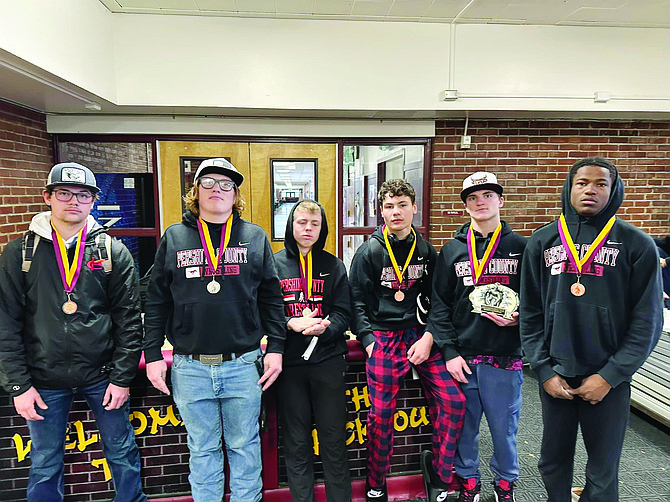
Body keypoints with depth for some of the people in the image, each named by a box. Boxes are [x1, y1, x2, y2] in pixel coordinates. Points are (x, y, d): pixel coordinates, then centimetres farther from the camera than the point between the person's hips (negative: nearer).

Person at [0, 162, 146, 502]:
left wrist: (122, 378, -5)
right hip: (44, 380, 1)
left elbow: (129, 320, -2)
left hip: (102, 376, 0)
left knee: (123, 455, 13)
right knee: (45, 465, 15)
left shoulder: (113, 252, -2)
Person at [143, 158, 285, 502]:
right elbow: (157, 302, 6)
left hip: (244, 365, 0)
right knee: (202, 450, 16)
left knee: (245, 446, 15)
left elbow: (271, 297, 4)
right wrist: (153, 355, 2)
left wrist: (275, 347, 0)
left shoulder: (255, 237, 3)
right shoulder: (174, 238, 3)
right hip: (190, 368, 1)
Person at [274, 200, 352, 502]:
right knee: (296, 442, 11)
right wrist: (291, 323, -18)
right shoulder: (274, 264, 4)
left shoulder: (334, 266, 7)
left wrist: (324, 328, -18)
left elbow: (343, 312, 2)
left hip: (328, 360, 1)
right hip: (289, 362, 0)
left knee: (334, 439, 10)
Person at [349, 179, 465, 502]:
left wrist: (428, 337, -3)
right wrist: (369, 342, -10)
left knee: (453, 402, -5)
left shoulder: (426, 251, 7)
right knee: (381, 416, 0)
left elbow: (436, 299, 9)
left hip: (421, 335, 3)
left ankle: (437, 467, 21)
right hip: (383, 339, -3)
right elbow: (356, 303, -2)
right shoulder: (369, 252, -3)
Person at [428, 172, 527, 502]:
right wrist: (449, 352, -5)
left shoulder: (521, 248, 3)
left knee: (504, 426, 12)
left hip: (505, 358, -1)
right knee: (464, 426, 12)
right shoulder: (451, 251, 5)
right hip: (462, 358, 1)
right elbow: (439, 305, 2)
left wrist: (518, 318, -12)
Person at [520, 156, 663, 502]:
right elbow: (530, 314, 2)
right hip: (555, 376, 2)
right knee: (553, 462, 16)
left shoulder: (637, 245, -3)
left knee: (603, 473, 12)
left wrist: (610, 376, -10)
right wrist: (544, 371, -4)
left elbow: (647, 322, -4)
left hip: (609, 380, -1)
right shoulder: (542, 241, 2)